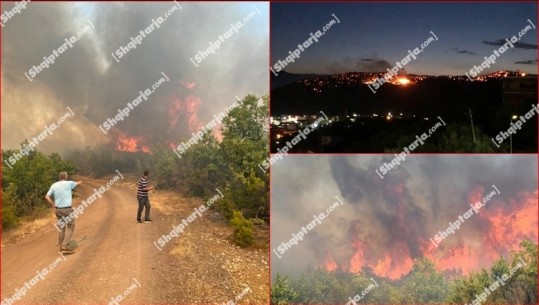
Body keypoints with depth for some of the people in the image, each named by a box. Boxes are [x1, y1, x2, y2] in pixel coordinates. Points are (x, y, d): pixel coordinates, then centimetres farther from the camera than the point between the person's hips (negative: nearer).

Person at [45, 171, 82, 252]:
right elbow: (77, 183, 15)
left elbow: (47, 197, 1)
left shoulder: (54, 185, 3)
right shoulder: (69, 183, -7)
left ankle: (61, 246, 22)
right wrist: (80, 182, 39)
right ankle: (65, 246, -7)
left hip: (58, 209, 5)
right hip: (67, 209, -5)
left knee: (61, 227, 19)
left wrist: (53, 206, 7)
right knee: (70, 227, 4)